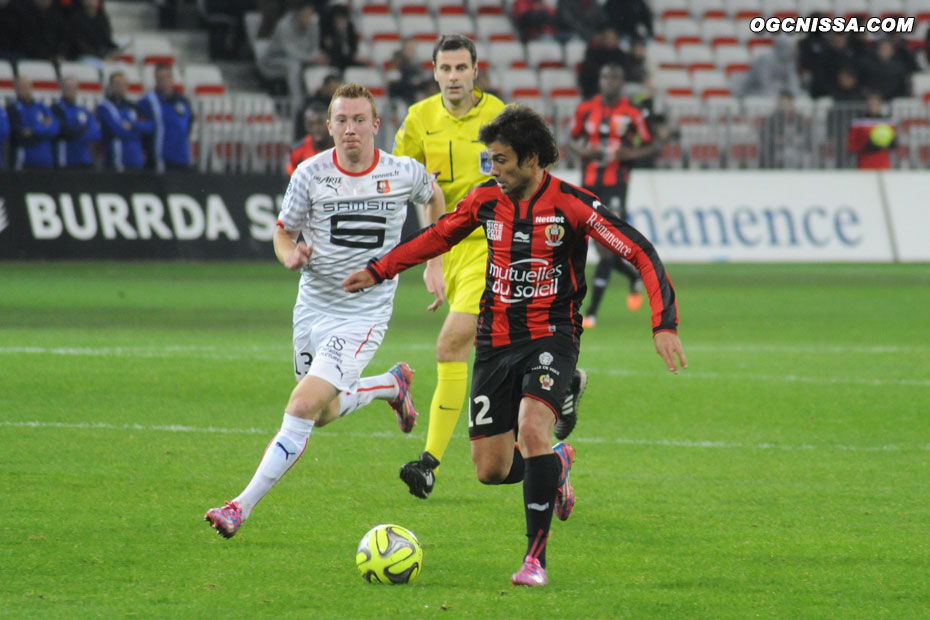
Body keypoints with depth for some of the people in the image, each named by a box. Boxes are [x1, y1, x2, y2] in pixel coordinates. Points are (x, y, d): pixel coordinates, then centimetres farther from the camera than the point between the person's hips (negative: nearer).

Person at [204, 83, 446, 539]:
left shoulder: (403, 173, -8)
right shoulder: (311, 174, -7)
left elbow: (434, 197, 16)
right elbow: (283, 232, 5)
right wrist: (291, 257, -18)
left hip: (363, 315, -4)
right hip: (313, 308, 4)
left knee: (303, 408, -17)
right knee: (324, 413, 18)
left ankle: (242, 507, -13)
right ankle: (392, 385, 48)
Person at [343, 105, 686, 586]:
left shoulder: (572, 205, -12)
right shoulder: (486, 199, 2)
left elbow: (640, 253, -11)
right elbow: (439, 235, 21)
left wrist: (663, 324, -20)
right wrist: (379, 270, 23)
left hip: (551, 336, -5)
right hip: (496, 341, 5)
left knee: (532, 426, -30)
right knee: (490, 470, 2)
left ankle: (536, 555, -20)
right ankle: (554, 464, 39)